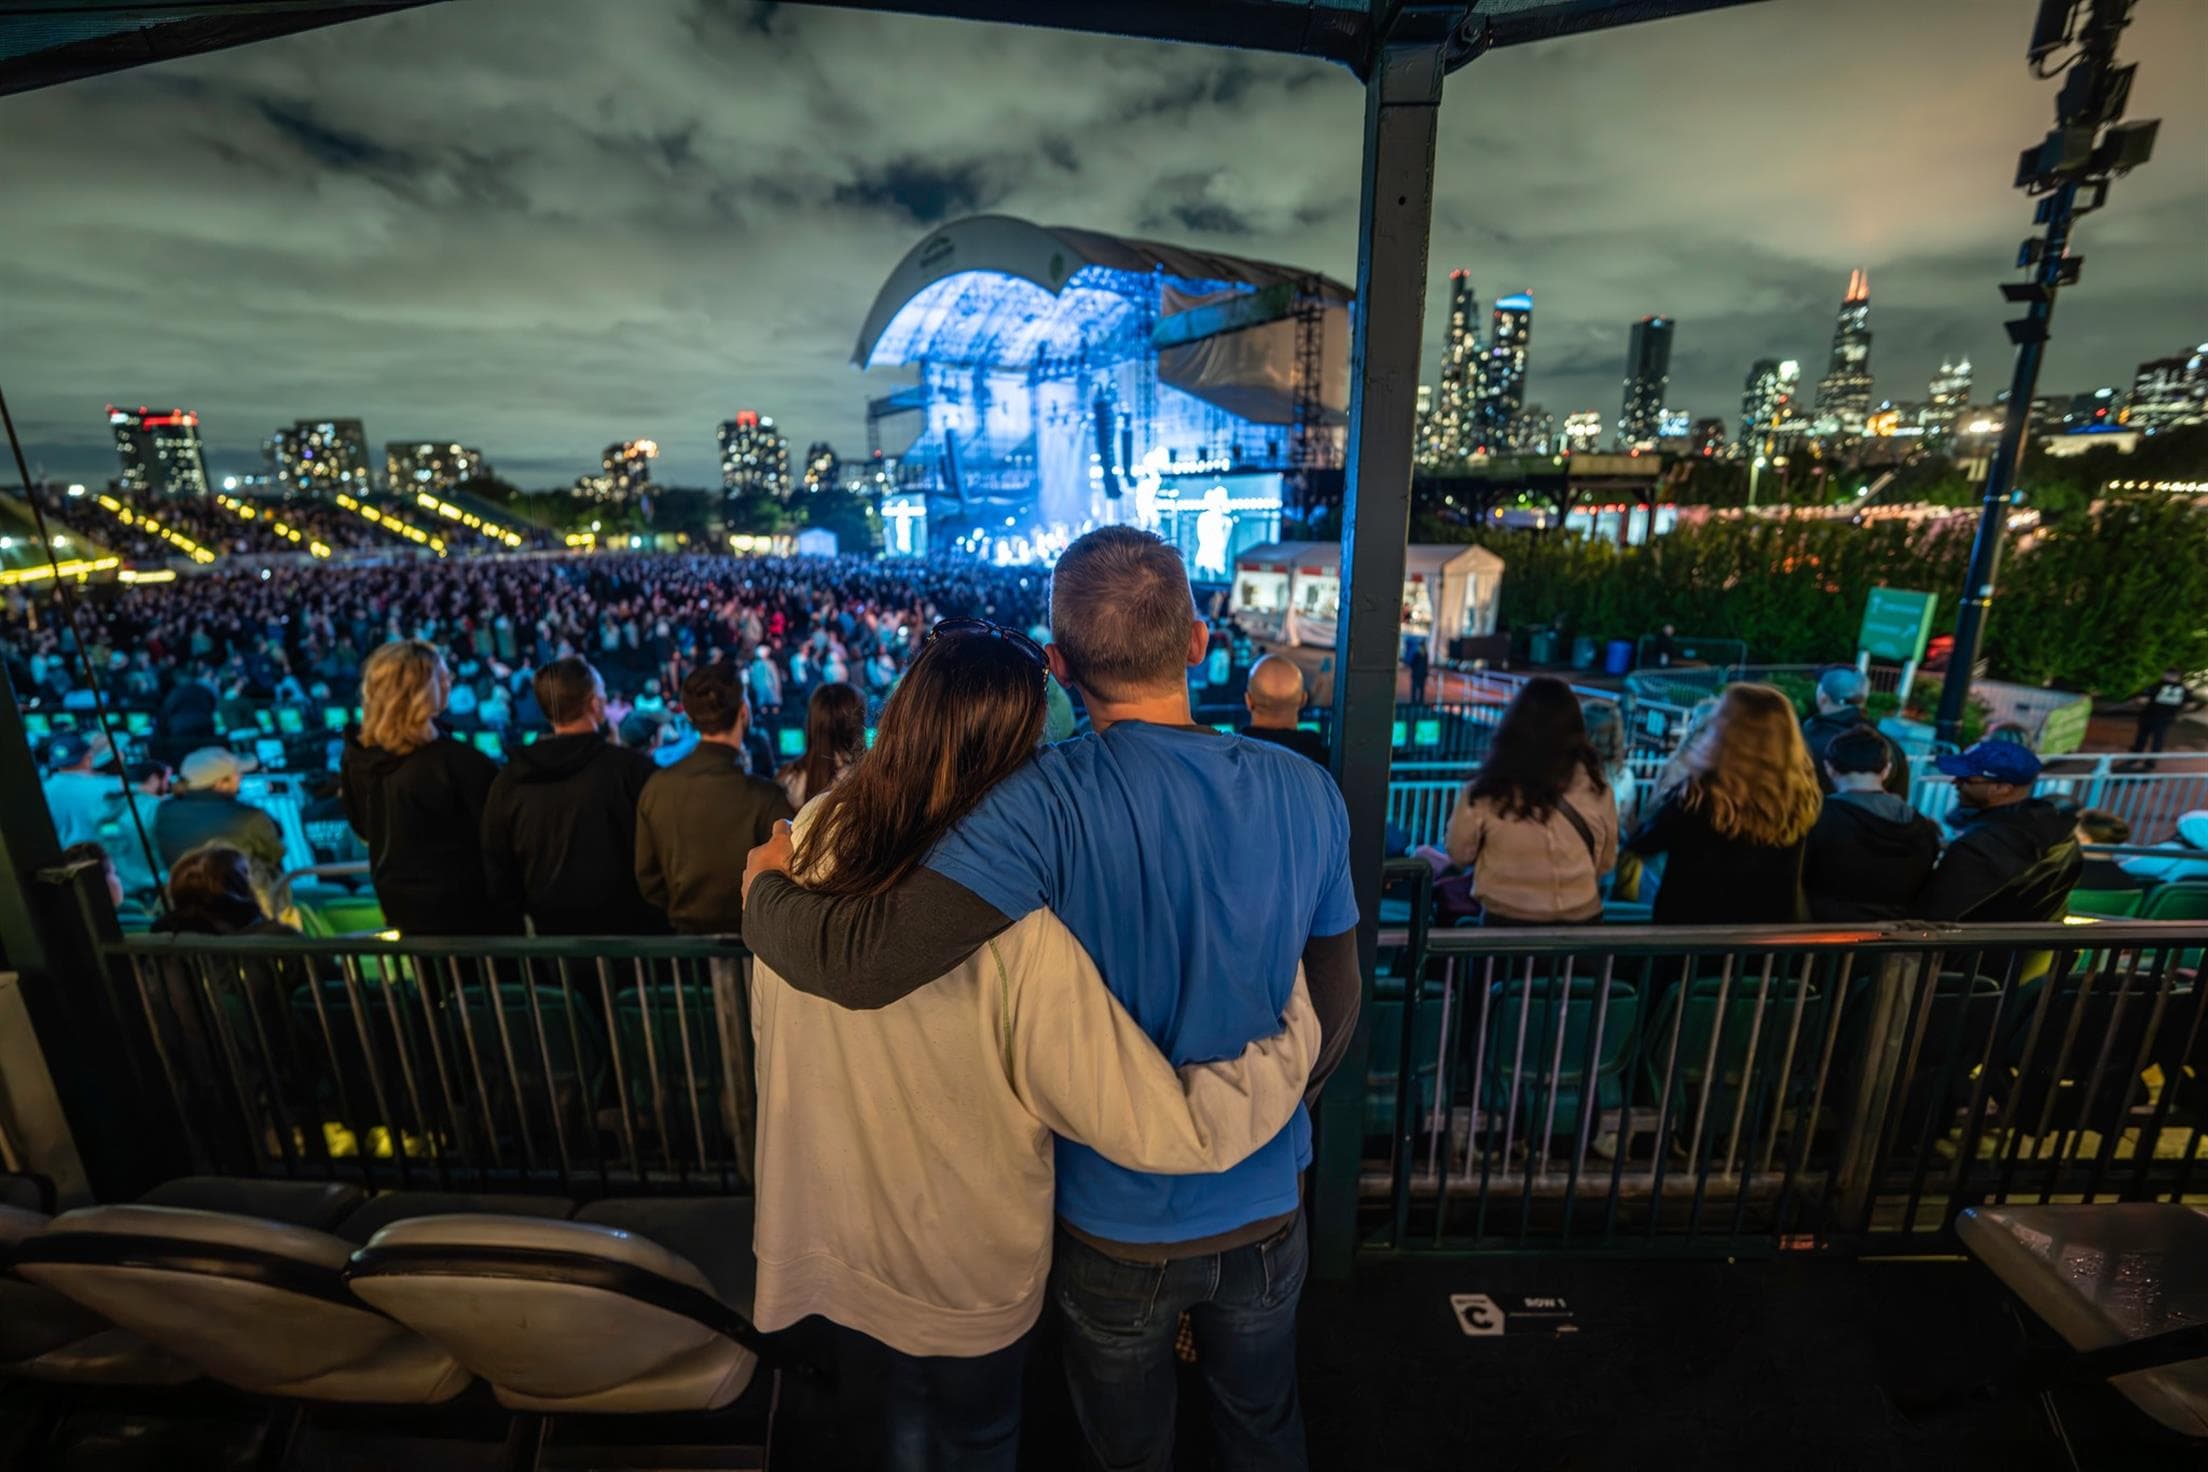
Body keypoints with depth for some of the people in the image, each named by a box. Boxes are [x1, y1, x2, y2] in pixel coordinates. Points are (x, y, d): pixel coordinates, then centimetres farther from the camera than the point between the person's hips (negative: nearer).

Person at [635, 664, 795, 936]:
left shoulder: (656, 787, -6)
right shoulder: (763, 797, -23)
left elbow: (647, 881, 3)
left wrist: (685, 914, 15)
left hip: (686, 934, 5)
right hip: (750, 939, -5)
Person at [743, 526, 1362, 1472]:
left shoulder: (1049, 802, -30)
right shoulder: (1306, 795, -14)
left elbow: (864, 960, -35)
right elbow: (1333, 1014, -5)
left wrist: (765, 884, -13)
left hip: (1117, 1225, -3)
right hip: (1265, 1212, 4)